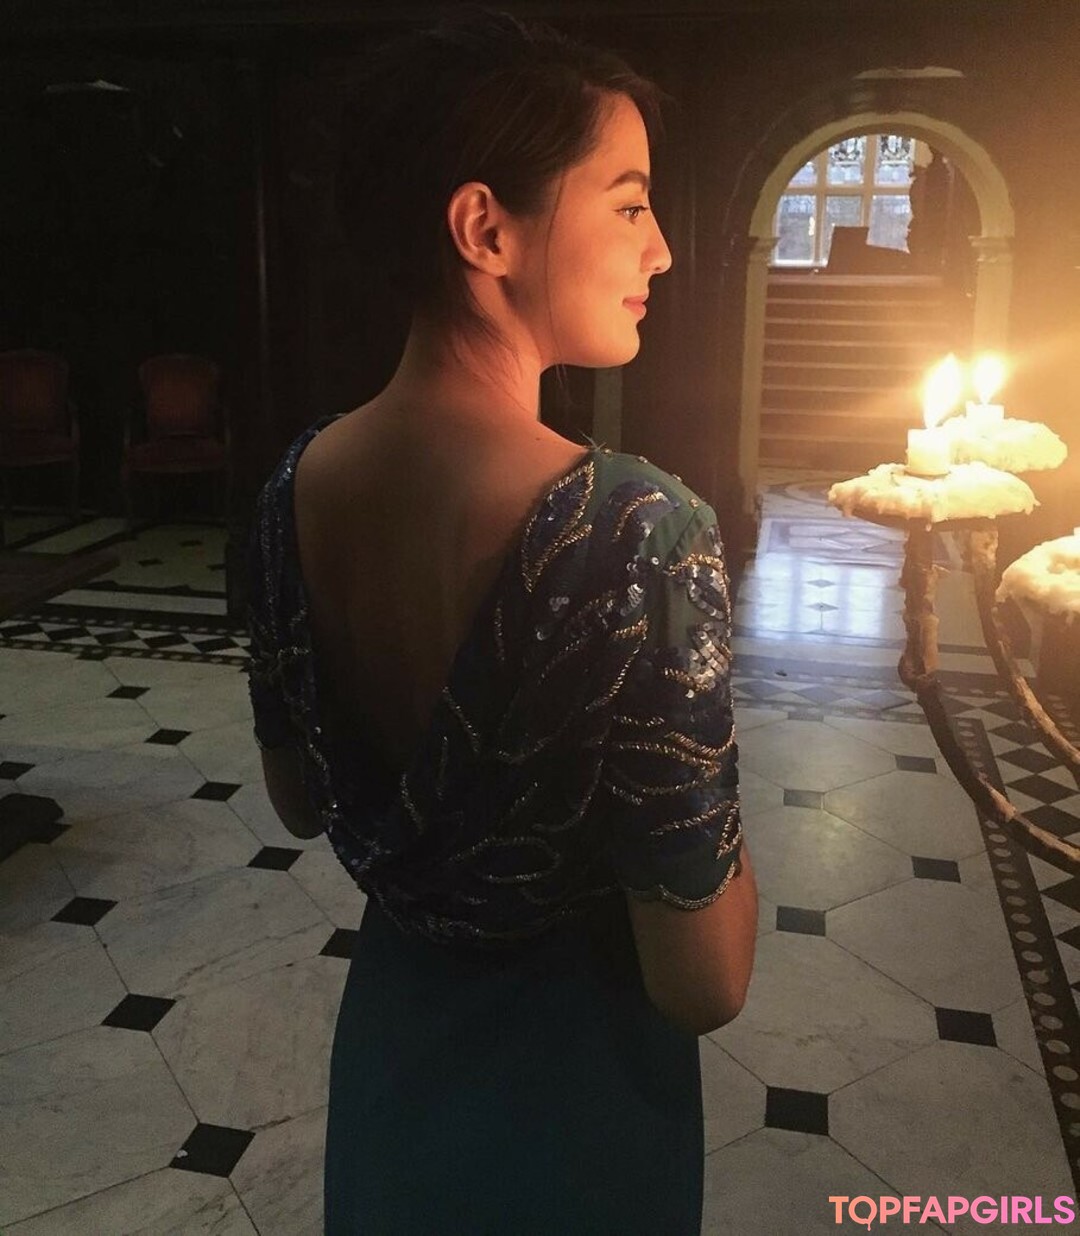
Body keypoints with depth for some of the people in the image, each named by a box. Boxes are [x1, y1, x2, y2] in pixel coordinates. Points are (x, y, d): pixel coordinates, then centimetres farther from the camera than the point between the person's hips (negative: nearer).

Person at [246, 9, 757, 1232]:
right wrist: (712, 842, -8)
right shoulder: (635, 528, -32)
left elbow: (298, 801, 1)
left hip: (391, 1018, 5)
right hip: (569, 1079, -4)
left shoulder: (296, 482, -12)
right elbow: (703, 984, -25)